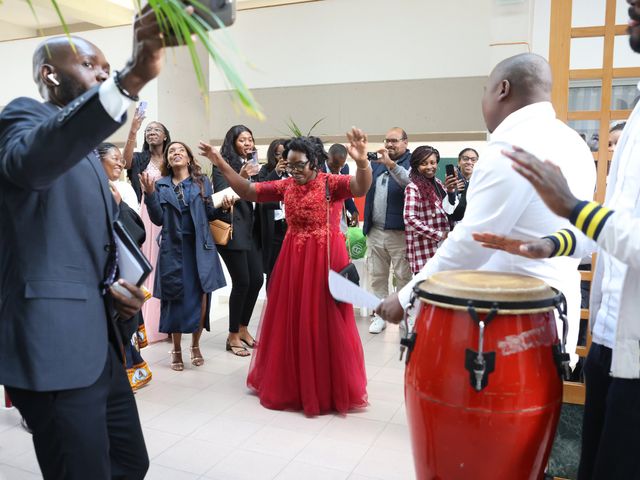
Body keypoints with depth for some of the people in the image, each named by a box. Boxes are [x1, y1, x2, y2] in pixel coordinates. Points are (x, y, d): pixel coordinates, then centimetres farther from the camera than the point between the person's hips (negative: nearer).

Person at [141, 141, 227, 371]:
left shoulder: (202, 182, 8)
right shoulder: (161, 185, 8)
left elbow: (209, 214, 5)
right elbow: (159, 219, 0)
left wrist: (222, 207, -14)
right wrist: (150, 194, -11)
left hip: (200, 247, 0)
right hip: (173, 248, 0)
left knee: (201, 298, 0)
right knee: (175, 299, 5)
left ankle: (195, 346, 22)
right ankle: (177, 350, 21)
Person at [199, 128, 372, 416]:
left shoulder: (332, 183, -8)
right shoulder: (285, 186, 6)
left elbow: (361, 188, -26)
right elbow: (248, 191, 7)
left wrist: (362, 162, -46)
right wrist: (221, 165, -1)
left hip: (325, 260, -5)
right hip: (292, 260, 5)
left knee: (324, 322, 3)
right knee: (289, 322, 14)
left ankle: (330, 388, 21)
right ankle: (289, 383, 32)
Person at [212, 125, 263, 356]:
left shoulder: (253, 165, 14)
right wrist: (241, 177, -24)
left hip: (252, 231, 7)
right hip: (232, 231, -7)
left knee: (257, 279, 5)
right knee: (241, 282, -6)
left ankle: (243, 329, 23)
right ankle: (233, 336, 9)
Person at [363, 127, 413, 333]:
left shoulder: (411, 163, -2)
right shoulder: (376, 163, 14)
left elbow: (411, 182, -22)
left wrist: (390, 164, -33)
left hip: (399, 232, -5)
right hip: (375, 231, 5)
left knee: (404, 277, 3)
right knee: (377, 277, 10)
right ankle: (379, 314, 20)